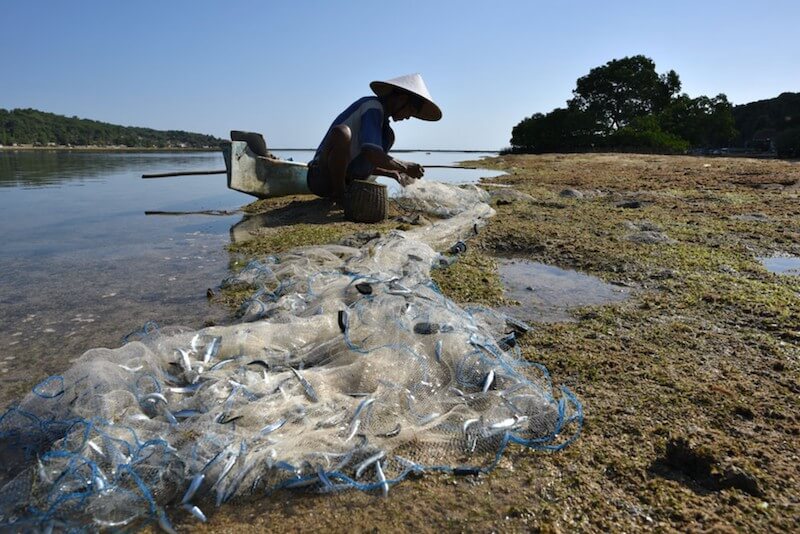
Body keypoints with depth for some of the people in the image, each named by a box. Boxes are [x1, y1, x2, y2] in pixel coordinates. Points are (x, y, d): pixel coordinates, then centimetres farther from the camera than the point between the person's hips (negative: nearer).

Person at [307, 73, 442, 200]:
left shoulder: (382, 116, 15)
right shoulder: (373, 107, -14)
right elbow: (371, 155, -28)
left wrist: (392, 173, 14)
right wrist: (406, 167, -16)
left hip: (344, 179, 9)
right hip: (321, 178, -9)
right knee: (341, 132, -35)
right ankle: (339, 194, -17)